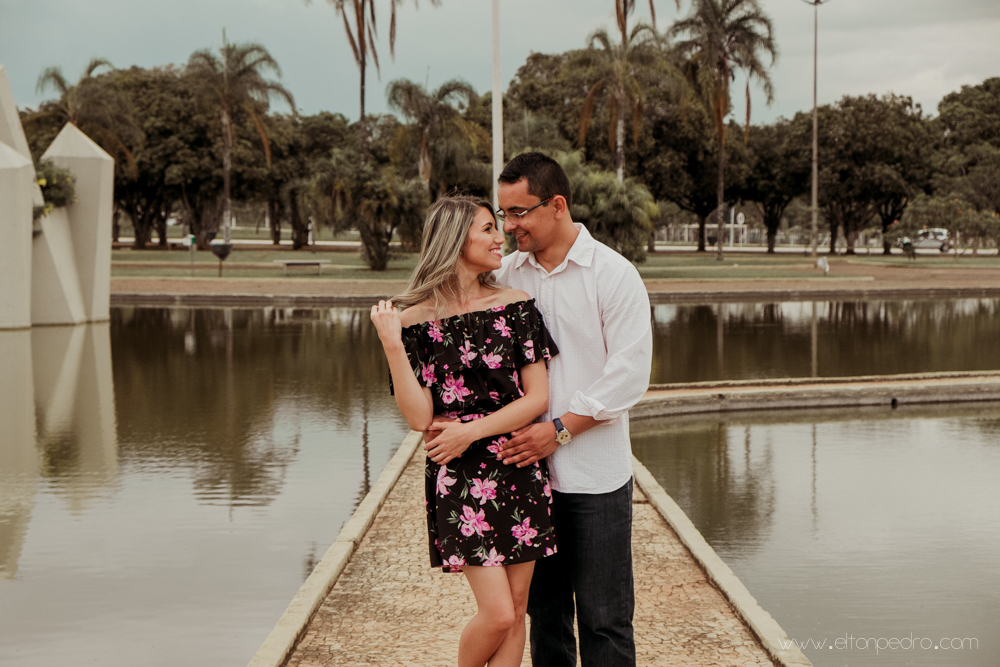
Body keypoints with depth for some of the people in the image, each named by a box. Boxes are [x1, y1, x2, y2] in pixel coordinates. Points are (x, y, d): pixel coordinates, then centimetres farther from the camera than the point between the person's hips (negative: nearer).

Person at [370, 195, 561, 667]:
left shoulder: (515, 306, 4)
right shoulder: (417, 319, -3)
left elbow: (538, 398, 0)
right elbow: (420, 418, -9)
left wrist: (471, 431, -9)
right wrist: (392, 345, -18)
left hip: (520, 469, 3)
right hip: (458, 476, -3)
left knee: (516, 609, 6)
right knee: (498, 614, -9)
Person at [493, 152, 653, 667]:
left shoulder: (614, 275, -6)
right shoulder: (506, 275, 7)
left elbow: (629, 374, -12)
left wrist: (559, 429, -17)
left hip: (595, 474, -4)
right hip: (527, 470, 4)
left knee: (604, 618, 0)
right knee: (543, 608, 12)